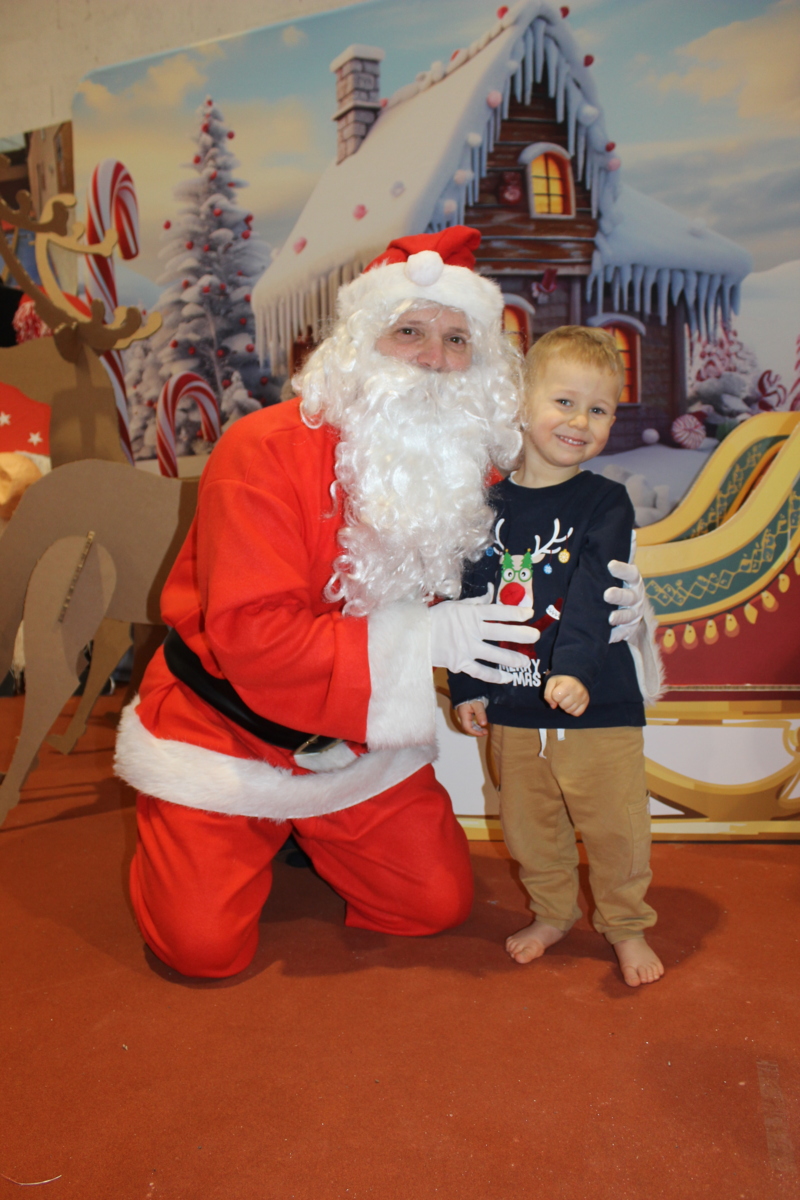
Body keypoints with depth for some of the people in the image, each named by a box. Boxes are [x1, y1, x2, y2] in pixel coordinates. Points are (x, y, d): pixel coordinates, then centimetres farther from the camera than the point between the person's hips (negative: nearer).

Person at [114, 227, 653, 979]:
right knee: (204, 944, -8)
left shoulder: (473, 467, -5)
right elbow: (252, 636, -30)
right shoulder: (265, 451, -24)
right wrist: (422, 636, -33)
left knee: (439, 904, 5)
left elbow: (508, 592, 3)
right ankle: (175, 834, 26)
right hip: (225, 727, -5)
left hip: (360, 743, 5)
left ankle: (300, 829, 30)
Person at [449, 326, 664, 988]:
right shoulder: (489, 504, 3)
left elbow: (594, 596, -18)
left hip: (598, 705, -3)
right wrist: (466, 685, 5)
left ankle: (627, 925, 31)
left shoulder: (606, 502, -6)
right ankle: (552, 913, 39)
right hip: (514, 708, 3)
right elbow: (470, 599, 8)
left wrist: (573, 667, -32)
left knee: (615, 827, 7)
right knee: (530, 826, 16)